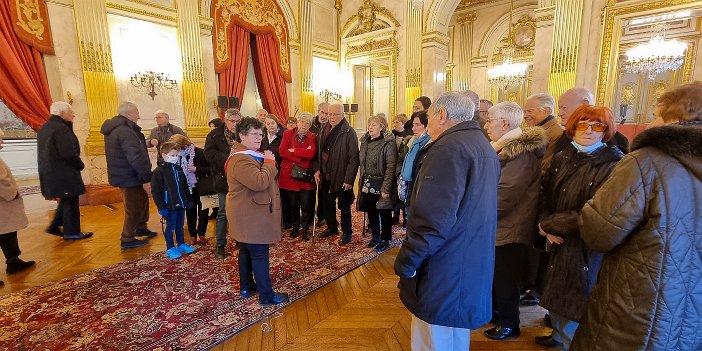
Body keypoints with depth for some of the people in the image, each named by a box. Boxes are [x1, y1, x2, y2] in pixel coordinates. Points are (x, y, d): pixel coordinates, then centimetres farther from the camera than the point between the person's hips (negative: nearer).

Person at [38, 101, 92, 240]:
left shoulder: (44, 128, 13)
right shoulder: (61, 128, -18)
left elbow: (48, 152, 15)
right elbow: (69, 153, -24)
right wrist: (80, 165, -9)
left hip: (50, 174, 9)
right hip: (63, 174, -9)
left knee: (65, 201, 21)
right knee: (70, 202, 2)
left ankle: (55, 226, 25)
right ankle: (72, 232, 10)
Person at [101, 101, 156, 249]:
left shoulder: (114, 128, 11)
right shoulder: (125, 131, -24)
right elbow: (136, 157, -30)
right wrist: (147, 178, -24)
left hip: (122, 174, 10)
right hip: (130, 177, -10)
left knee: (142, 200, 24)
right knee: (133, 208, 2)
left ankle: (141, 227, 39)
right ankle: (127, 239, 14)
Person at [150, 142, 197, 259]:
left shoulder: (178, 169, 7)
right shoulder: (159, 171, -13)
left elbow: (185, 186, 15)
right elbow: (155, 191, -14)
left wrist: (189, 200, 15)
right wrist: (161, 207, -16)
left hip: (181, 204, 6)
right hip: (169, 206, -6)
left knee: (180, 225, 18)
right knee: (171, 227, 6)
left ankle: (181, 244, 33)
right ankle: (170, 248, 21)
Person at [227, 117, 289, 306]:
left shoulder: (249, 155, 15)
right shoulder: (241, 160, -22)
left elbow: (264, 179, 21)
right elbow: (260, 183, -32)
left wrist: (267, 162, 4)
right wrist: (269, 162, -21)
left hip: (248, 216, 12)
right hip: (251, 218, -12)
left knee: (246, 251, 20)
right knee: (260, 255, -3)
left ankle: (246, 287, 36)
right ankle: (266, 295, 9)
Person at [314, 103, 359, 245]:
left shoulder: (348, 132, -13)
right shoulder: (324, 130, 7)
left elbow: (354, 157, -16)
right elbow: (319, 152, 13)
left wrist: (349, 179, -20)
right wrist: (317, 169, 1)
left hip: (341, 177, -6)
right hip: (325, 176, 6)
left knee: (344, 206, 9)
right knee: (327, 204, 19)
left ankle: (347, 232, 26)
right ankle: (332, 227, 39)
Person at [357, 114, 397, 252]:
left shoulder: (388, 143, -13)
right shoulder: (365, 142, 7)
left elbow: (391, 167, -16)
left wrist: (386, 188, -20)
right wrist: (362, 182, 9)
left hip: (381, 184, -6)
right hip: (367, 184, 6)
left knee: (384, 213, 7)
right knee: (371, 212, 15)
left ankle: (385, 239, 23)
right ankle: (375, 236, 34)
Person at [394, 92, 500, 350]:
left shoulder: (449, 148, -19)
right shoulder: (484, 148, 13)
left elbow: (432, 221, -26)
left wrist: (406, 262, -14)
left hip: (444, 276, -10)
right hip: (473, 271, 10)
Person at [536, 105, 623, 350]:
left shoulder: (613, 165, -15)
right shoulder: (562, 159, 3)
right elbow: (546, 196, 7)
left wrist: (548, 224, -15)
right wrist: (547, 226, -10)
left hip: (586, 247, -6)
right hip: (558, 241, 6)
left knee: (575, 301, 10)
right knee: (555, 293, 22)